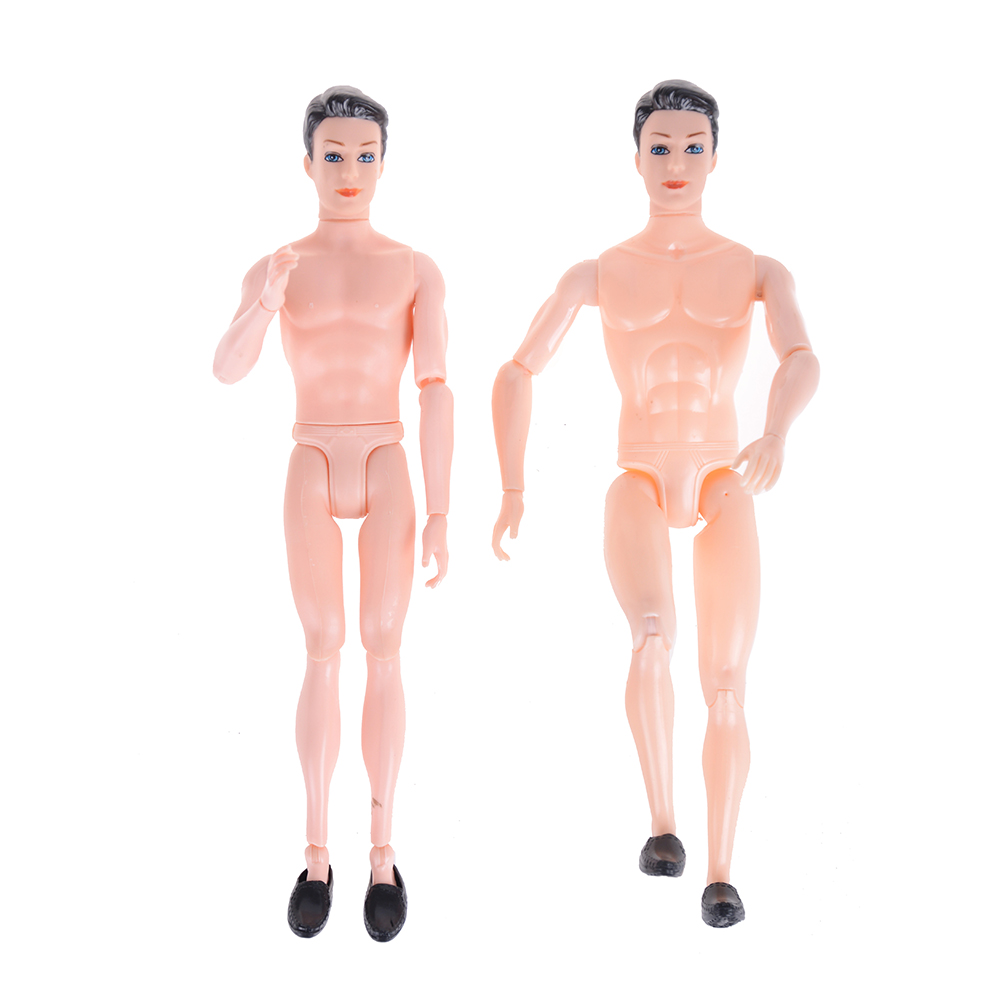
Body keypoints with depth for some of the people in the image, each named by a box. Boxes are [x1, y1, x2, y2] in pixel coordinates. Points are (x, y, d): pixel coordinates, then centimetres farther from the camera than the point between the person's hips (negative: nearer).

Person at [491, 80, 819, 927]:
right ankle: (661, 816, -8)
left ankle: (721, 870, 18)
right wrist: (513, 491, -2)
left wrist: (777, 432, -41)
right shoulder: (596, 274, 2)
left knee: (726, 691, -2)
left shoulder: (760, 271, 1)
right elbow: (517, 373, 6)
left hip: (725, 491, 1)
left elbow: (803, 360, -18)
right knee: (652, 635, -31)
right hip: (638, 490, -1)